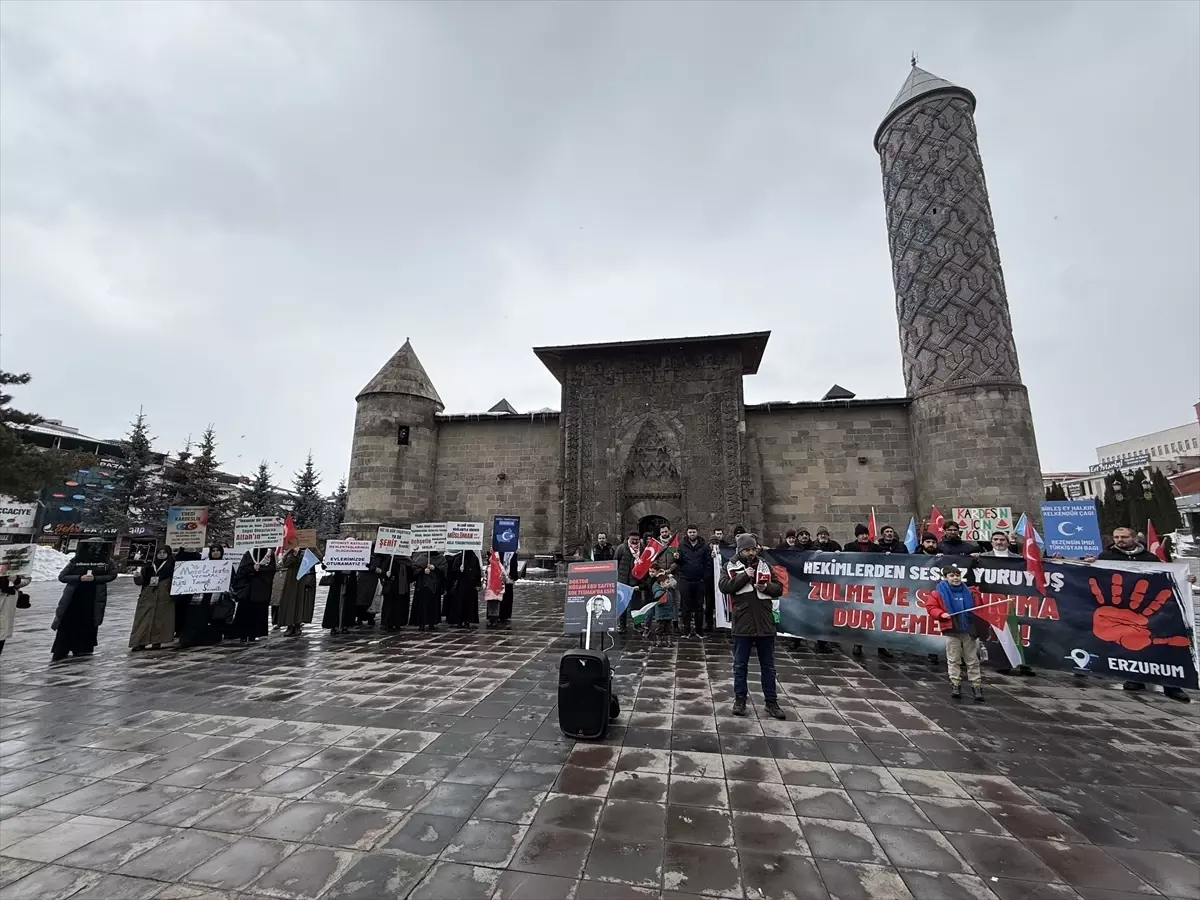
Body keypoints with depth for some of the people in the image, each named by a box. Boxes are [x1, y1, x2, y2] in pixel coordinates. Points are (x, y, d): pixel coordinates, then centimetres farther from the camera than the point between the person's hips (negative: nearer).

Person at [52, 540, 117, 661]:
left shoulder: (107, 561, 1)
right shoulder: (76, 560, 1)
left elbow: (112, 575, -2)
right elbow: (62, 576, 1)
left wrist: (95, 578, -15)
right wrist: (79, 578, -15)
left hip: (94, 597, 0)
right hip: (74, 596, 1)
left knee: (89, 623, 4)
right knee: (67, 623, 1)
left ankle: (83, 649, 17)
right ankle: (60, 652, 12)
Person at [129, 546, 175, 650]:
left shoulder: (172, 565, 3)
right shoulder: (149, 566, 11)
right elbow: (140, 582, 11)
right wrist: (137, 577, -10)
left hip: (164, 598, -3)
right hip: (148, 597, 3)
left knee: (160, 619, 0)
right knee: (143, 619, 0)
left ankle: (157, 641, 8)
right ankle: (139, 642, 4)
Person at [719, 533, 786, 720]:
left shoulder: (765, 566, 8)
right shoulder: (731, 567, -1)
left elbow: (779, 588, 8)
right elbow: (724, 586, -15)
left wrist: (767, 587, -12)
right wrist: (745, 576, -20)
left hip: (765, 624, 3)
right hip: (742, 624, -2)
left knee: (768, 666, 12)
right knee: (740, 665, 9)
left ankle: (771, 702, 23)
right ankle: (740, 699, 23)